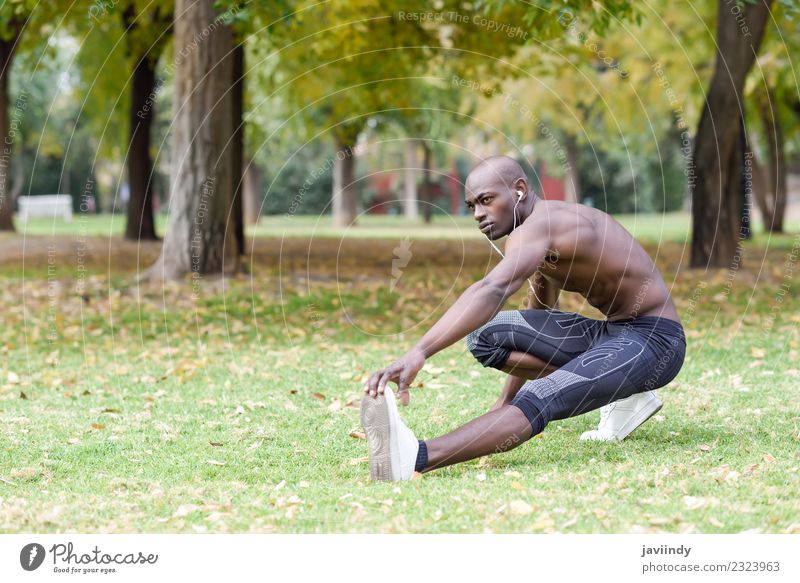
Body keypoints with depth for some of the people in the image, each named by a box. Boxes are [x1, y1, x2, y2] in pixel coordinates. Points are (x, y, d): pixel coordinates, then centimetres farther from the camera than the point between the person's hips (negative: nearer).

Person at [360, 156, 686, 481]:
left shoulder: (538, 225, -20)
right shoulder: (547, 232, 12)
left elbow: (494, 290, -40)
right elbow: (536, 322, 24)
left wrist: (420, 353, -50)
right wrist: (506, 400, 28)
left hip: (653, 342, -10)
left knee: (540, 399, -34)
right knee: (485, 335, 2)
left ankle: (414, 458, -56)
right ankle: (621, 395, 1)